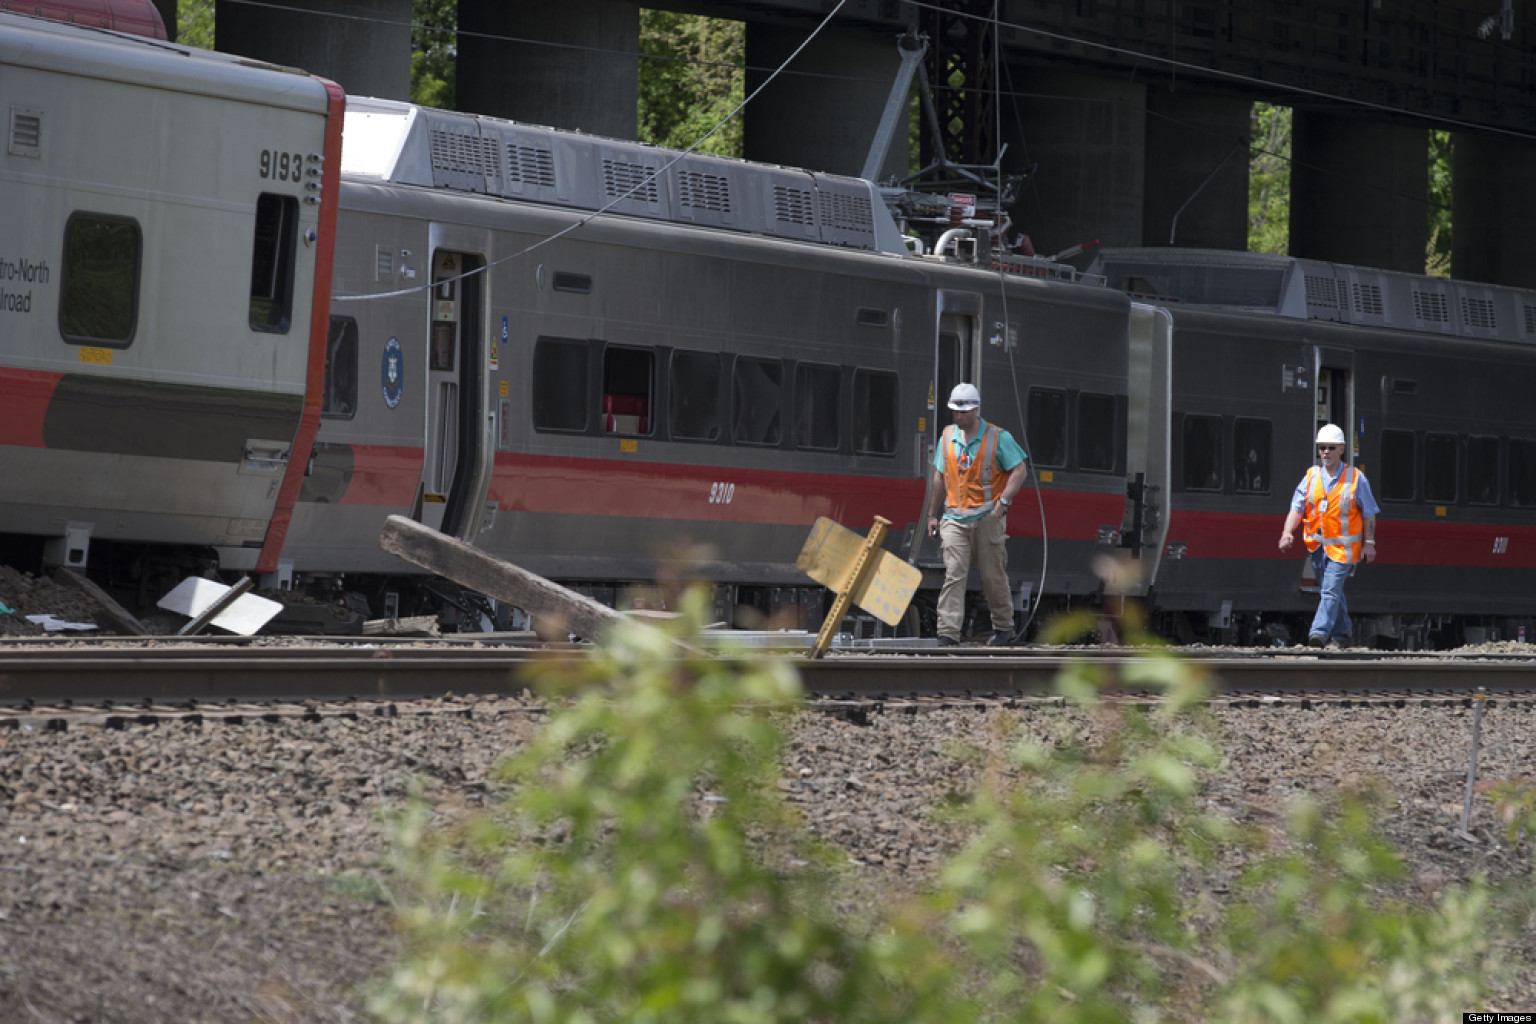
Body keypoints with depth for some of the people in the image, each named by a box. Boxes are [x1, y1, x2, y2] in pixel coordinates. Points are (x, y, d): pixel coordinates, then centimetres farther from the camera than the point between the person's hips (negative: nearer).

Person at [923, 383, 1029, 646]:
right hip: (955, 519, 3)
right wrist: (931, 514, 18)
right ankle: (948, 634, -17)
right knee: (954, 575, -10)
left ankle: (1003, 627, 23)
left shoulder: (998, 437, -2)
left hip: (987, 518, -2)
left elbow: (1020, 470, -4)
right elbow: (940, 478, 19)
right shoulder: (947, 437, 11)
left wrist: (1003, 501, -15)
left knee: (993, 576, 5)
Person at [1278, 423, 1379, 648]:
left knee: (1331, 590, -16)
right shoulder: (1311, 477, 5)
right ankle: (1341, 634, 27)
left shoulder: (1355, 478, -2)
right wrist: (1288, 532, -16)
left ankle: (1319, 632, -24)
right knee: (1330, 591, 14)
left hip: (1342, 546, -4)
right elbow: (1297, 508, 0)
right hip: (1318, 545, 4)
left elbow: (1369, 514, 3)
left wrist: (1369, 543, -2)